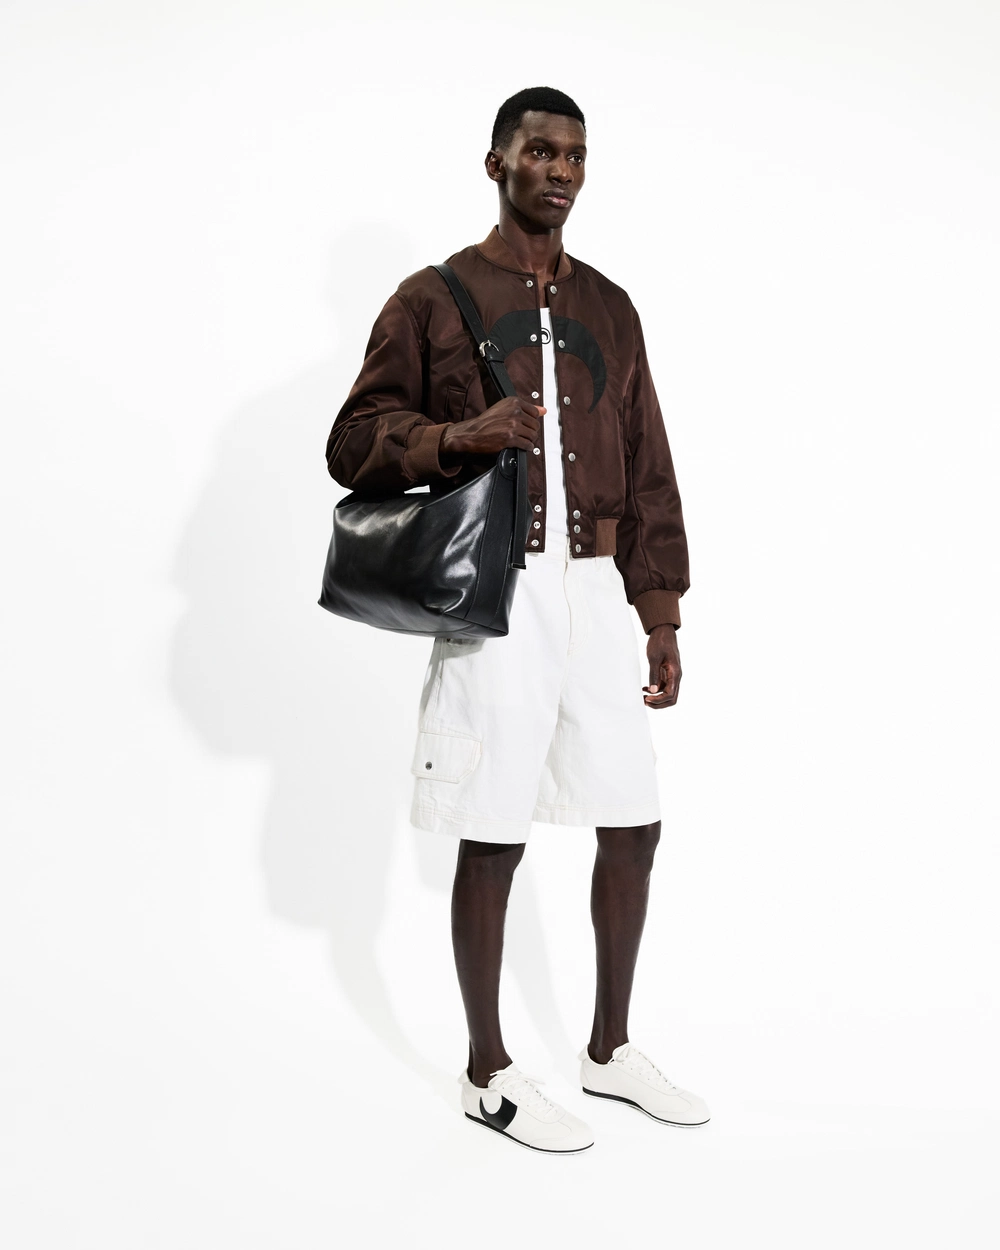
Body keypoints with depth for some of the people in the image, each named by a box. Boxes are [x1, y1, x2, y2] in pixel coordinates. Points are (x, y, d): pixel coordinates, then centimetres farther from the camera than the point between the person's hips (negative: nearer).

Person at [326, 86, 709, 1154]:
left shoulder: (609, 310, 16)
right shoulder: (432, 298, 2)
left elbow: (647, 473, 15)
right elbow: (353, 442, 0)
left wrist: (661, 618, 10)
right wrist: (457, 436, -19)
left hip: (595, 589, 5)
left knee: (633, 824, 8)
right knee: (492, 839, 1)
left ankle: (610, 1048, 27)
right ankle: (489, 1074, 18)